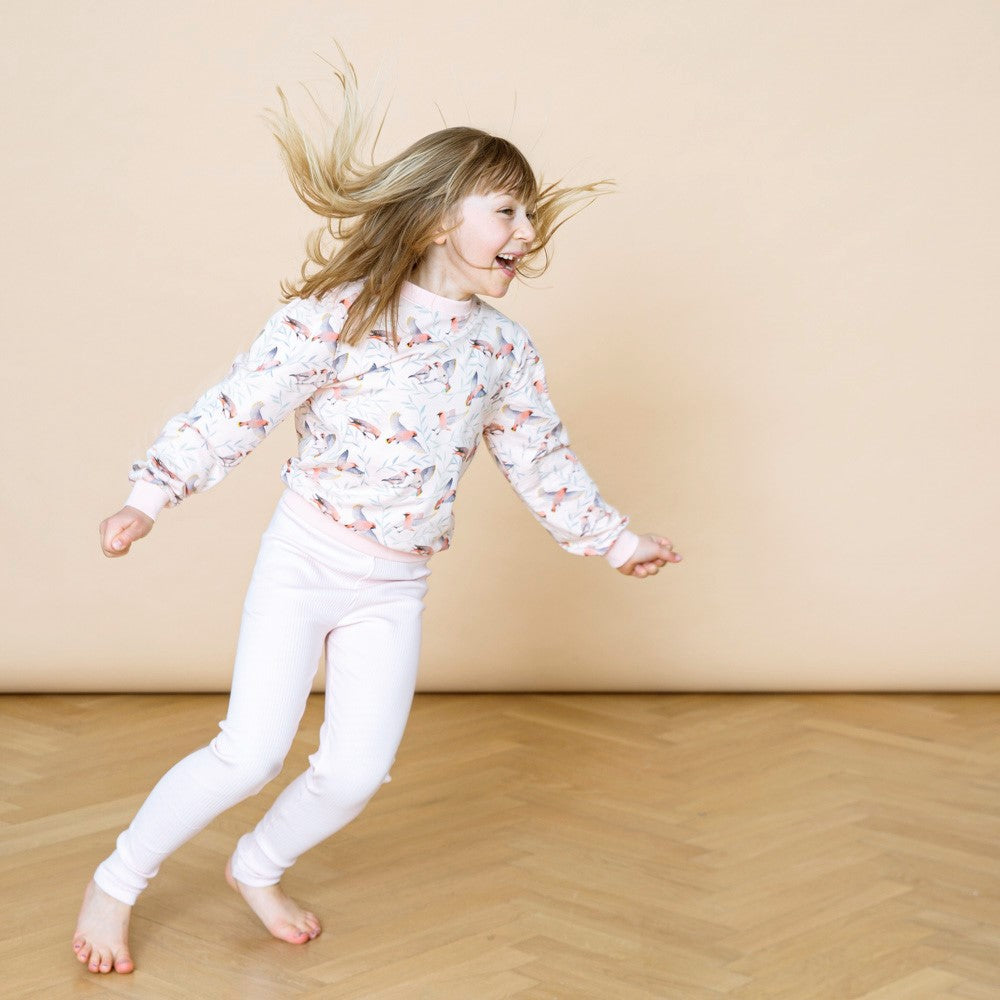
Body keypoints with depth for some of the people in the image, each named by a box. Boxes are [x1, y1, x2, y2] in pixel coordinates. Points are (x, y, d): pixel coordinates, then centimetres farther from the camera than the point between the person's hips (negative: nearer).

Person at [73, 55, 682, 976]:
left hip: (396, 589, 5)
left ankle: (259, 867, 31)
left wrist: (613, 537, 21)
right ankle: (116, 884, 12)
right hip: (305, 560, -5)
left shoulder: (504, 348, 3)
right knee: (250, 752, -9)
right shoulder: (339, 314, -14)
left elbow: (541, 459, 15)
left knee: (356, 772, 1)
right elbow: (238, 409, -15)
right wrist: (151, 495, -20)